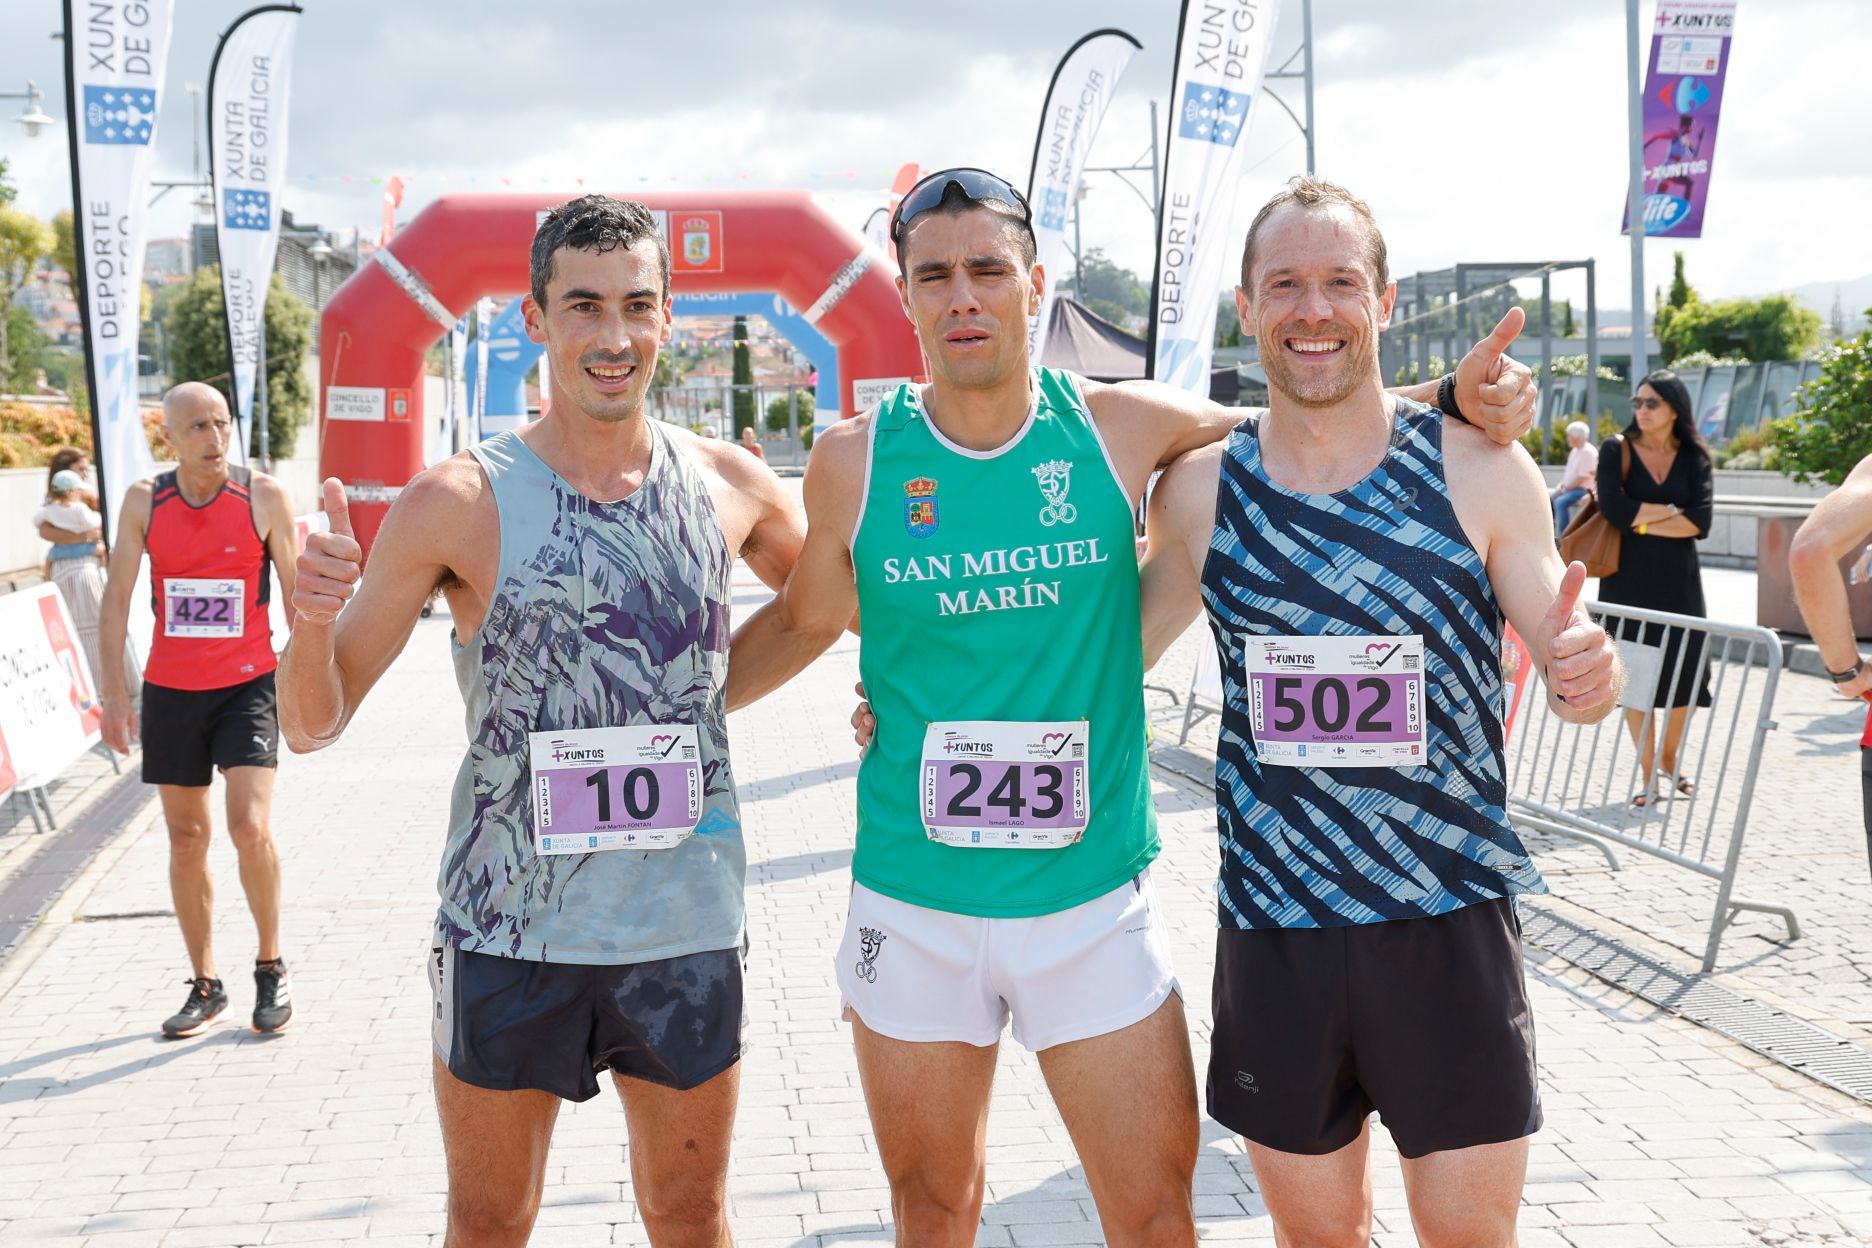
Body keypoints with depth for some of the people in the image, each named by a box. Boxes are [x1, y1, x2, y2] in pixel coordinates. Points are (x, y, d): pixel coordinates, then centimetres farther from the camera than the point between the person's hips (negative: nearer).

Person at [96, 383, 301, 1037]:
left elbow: (296, 595, 1)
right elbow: (116, 599, 4)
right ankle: (205, 986, 20)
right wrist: (114, 693, -1)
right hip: (170, 689, 3)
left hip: (248, 685, -3)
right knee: (187, 840, 8)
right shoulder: (145, 501, 0)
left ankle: (271, 967, 6)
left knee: (250, 828, -15)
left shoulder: (264, 496, -6)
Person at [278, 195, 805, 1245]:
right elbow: (314, 724, -5)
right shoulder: (460, 503, -8)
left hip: (687, 932, 2)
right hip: (507, 933, -1)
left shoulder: (732, 486, -1)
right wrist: (315, 622, -25)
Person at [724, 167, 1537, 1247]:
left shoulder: (1118, 427, -3)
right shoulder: (854, 462, -3)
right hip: (913, 909, 1)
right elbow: (801, 622, 12)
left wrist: (1452, 399, -4)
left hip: (1094, 903, 0)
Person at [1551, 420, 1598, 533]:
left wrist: (1565, 488, -15)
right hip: (1569, 488, 10)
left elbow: (1582, 478, -21)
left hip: (1583, 490, -10)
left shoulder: (1588, 452, -16)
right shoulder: (1575, 451, 15)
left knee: (1560, 502, -32)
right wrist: (1560, 486, 4)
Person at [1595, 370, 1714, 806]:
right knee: (1633, 676, 0)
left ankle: (1669, 761, 24)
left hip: (1678, 579, 2)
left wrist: (1645, 522, -11)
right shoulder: (1617, 451, 0)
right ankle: (1648, 772, 10)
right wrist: (1670, 511, -7)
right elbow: (1614, 510, -15)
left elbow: (1700, 523, -7)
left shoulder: (1694, 458, 5)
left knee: (1685, 676, 2)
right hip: (1627, 579, -2)